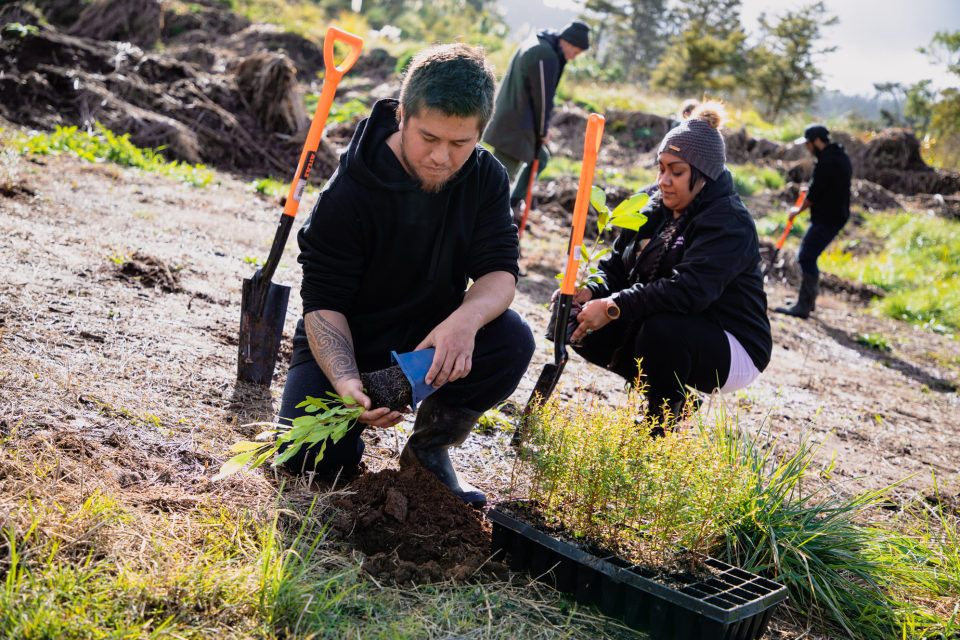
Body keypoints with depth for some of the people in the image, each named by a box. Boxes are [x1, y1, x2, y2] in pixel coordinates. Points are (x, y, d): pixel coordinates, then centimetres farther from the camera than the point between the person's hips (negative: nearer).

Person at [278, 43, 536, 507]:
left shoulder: (486, 179, -9)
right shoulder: (348, 192, -22)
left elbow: (499, 270, -15)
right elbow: (322, 302, -20)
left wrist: (467, 317, -39)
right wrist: (345, 380, -39)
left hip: (434, 337, 3)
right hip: (345, 345, -3)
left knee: (512, 340, -27)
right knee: (311, 456, -24)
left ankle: (428, 449, -3)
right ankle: (362, 413, 14)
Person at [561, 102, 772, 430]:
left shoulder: (730, 224, -20)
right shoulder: (654, 209, 6)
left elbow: (690, 289, -35)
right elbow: (616, 265, 4)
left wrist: (614, 307, -38)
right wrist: (592, 291, -20)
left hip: (732, 351, -8)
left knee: (662, 328, -36)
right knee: (585, 329, -8)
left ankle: (658, 427, -13)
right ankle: (674, 395, 8)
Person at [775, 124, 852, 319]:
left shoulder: (826, 162, -19)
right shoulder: (842, 156, 13)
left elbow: (814, 195, -16)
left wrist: (798, 210, 2)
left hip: (827, 218, -11)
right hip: (838, 213, 11)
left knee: (807, 258, -12)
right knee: (806, 255, 17)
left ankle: (803, 306, -14)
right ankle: (810, 299, 24)